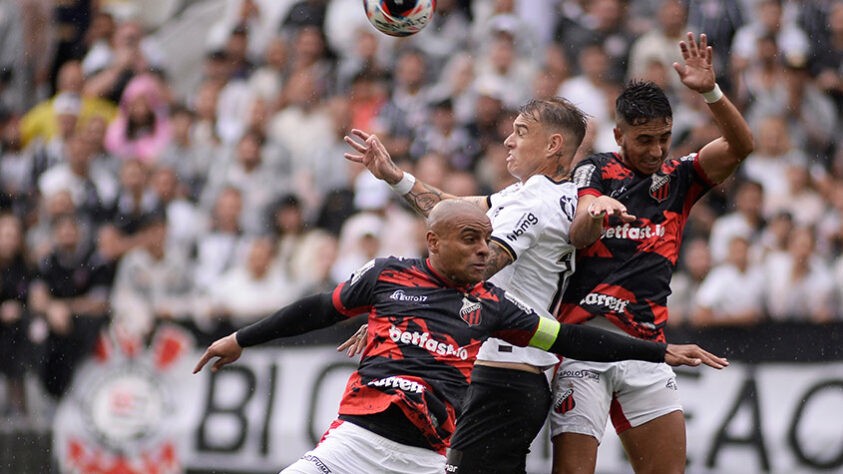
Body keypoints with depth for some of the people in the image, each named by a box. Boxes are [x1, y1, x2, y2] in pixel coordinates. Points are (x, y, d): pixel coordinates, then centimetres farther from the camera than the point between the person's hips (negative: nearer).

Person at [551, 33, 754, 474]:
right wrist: (594, 213, -34)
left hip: (645, 347, 4)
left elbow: (740, 144, 1)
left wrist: (709, 91, -16)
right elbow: (579, 235, -10)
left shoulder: (679, 179, 16)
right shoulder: (594, 170, 7)